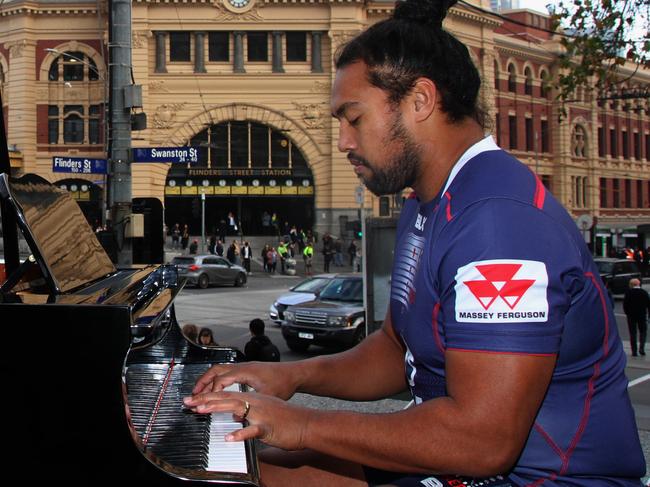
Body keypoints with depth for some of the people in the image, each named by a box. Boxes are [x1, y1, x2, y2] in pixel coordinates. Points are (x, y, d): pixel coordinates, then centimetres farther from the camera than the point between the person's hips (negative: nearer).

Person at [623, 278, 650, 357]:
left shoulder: (628, 292, -7)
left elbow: (625, 304, -6)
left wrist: (626, 313, 6)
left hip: (631, 315, -1)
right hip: (642, 315, 1)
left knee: (633, 333, 5)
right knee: (643, 332, 13)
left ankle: (634, 351, 3)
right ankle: (641, 348, -3)